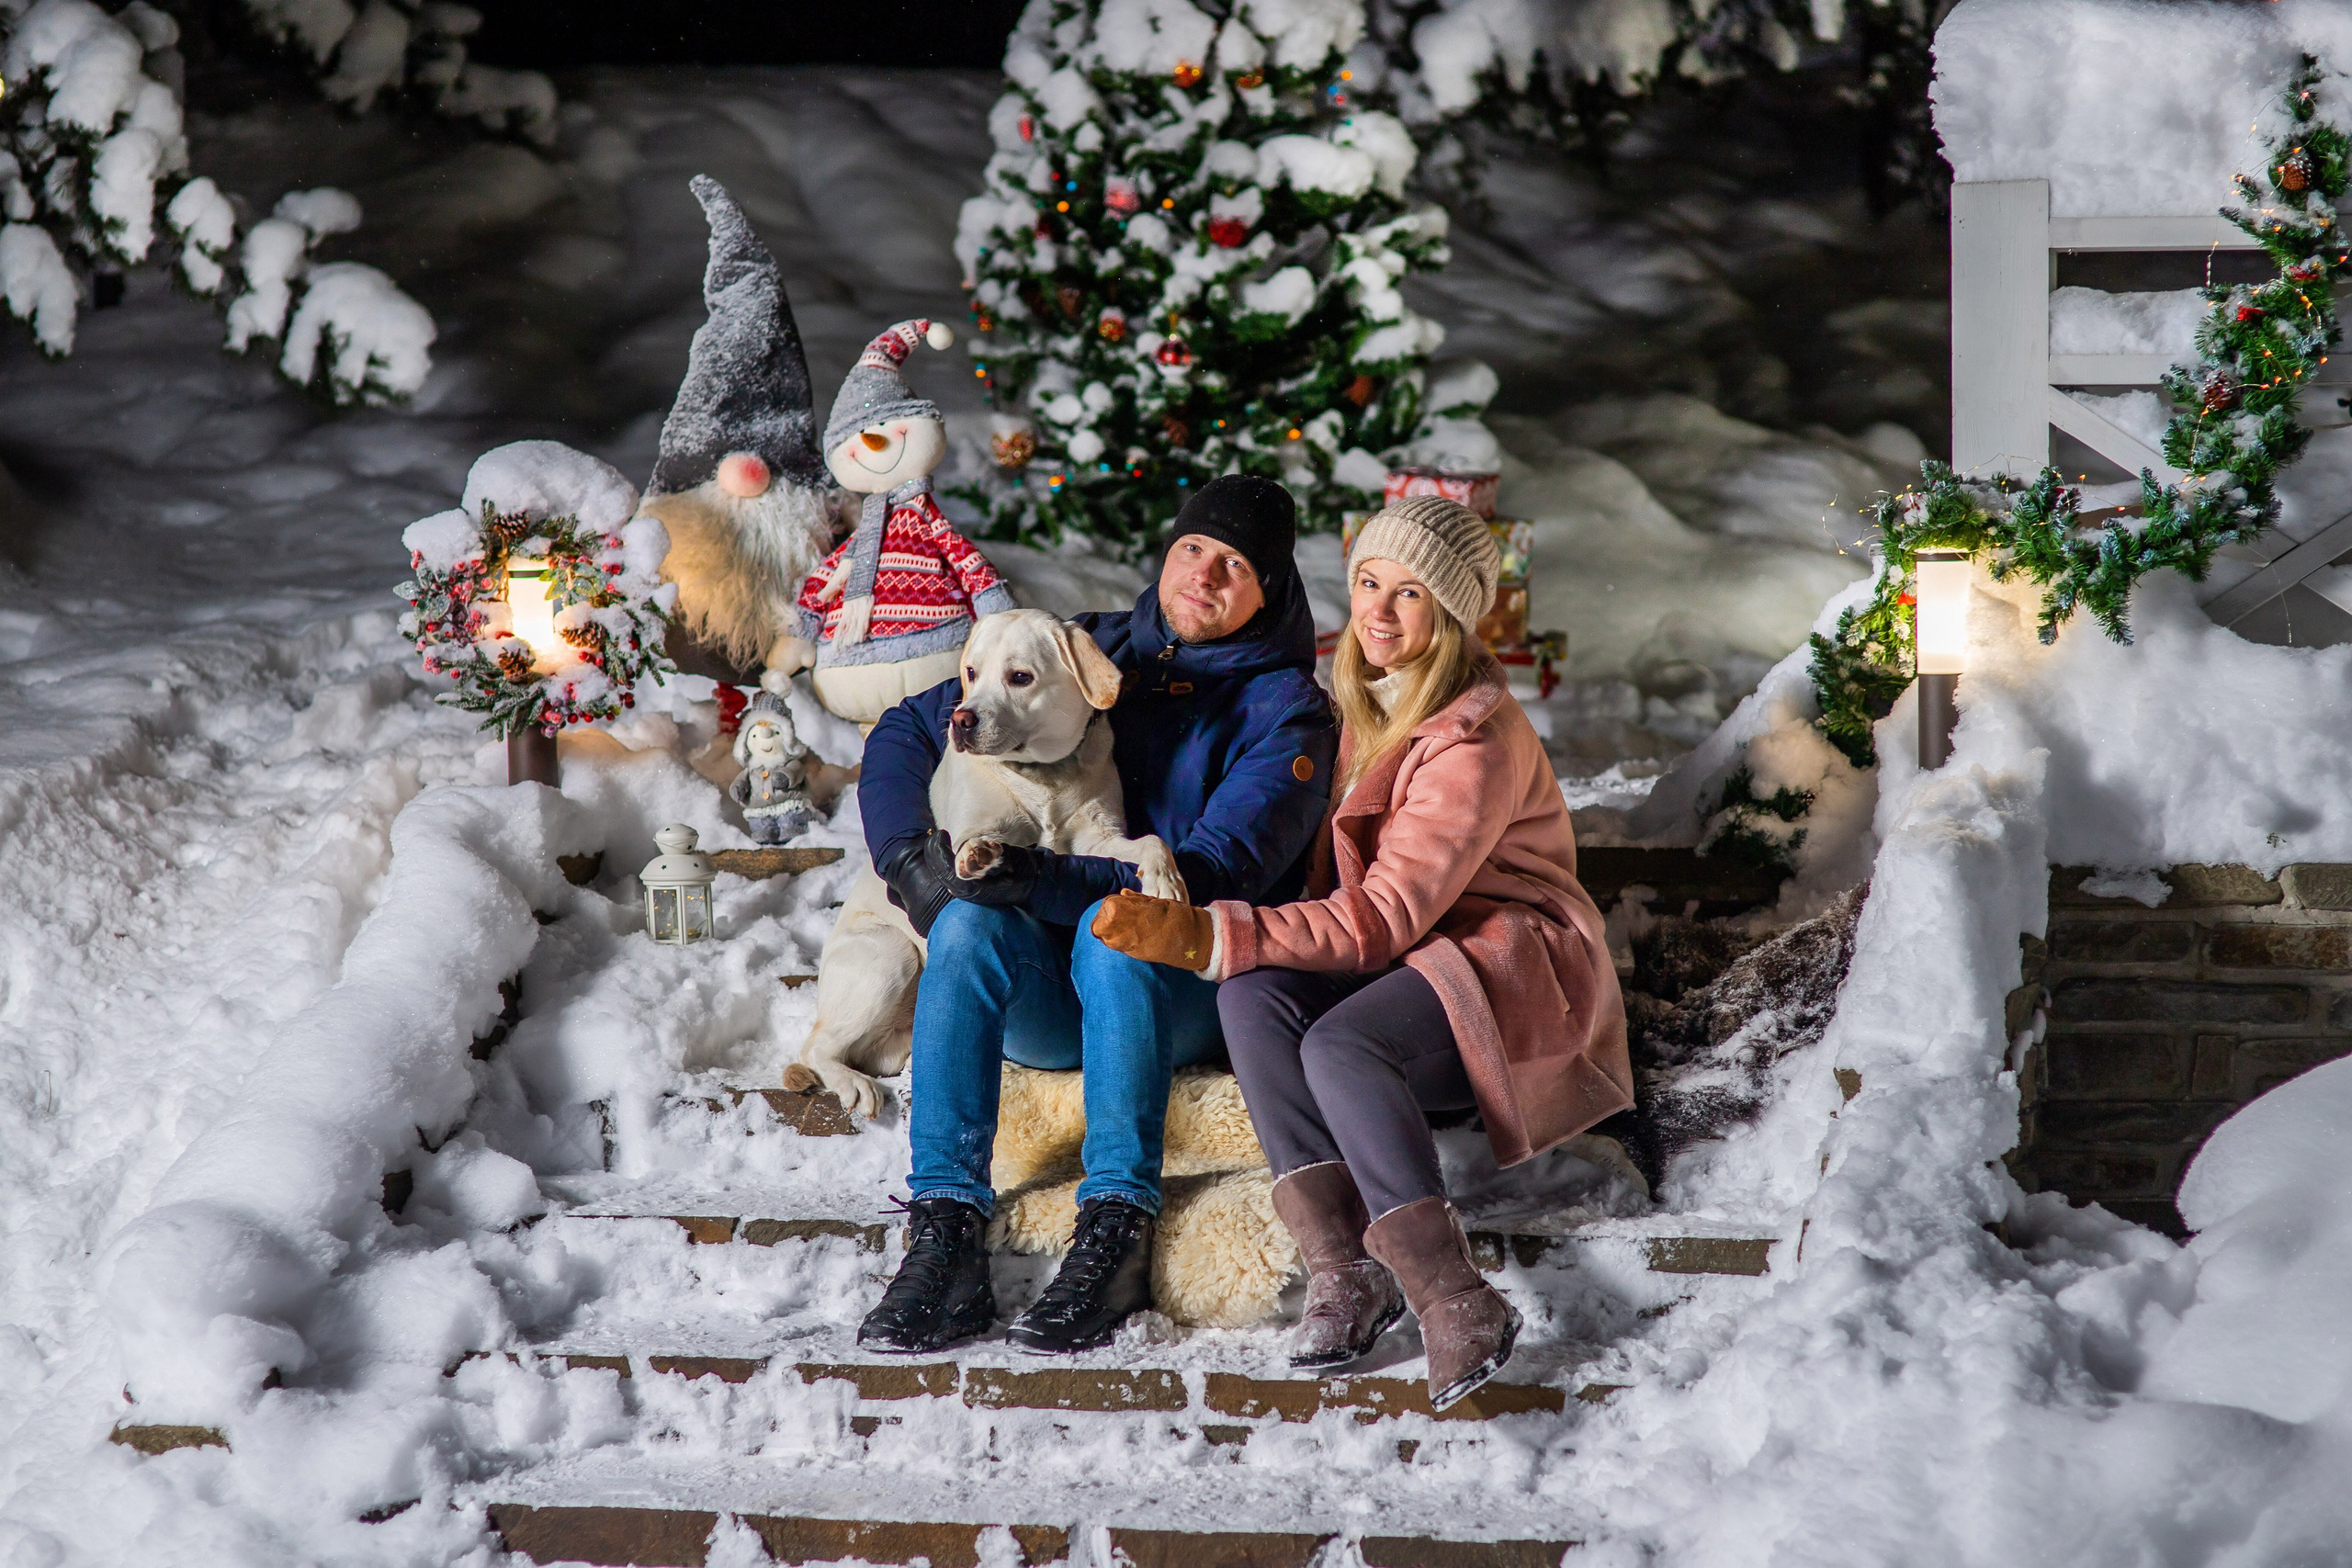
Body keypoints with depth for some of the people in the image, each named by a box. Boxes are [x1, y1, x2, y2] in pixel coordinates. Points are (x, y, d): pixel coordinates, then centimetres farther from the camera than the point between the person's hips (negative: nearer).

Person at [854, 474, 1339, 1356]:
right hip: (1044, 996, 3)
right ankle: (945, 1238, -38)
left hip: (1185, 991, -3)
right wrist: (908, 859, -4)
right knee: (968, 924, -30)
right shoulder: (1087, 652, 13)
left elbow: (1217, 875, -15)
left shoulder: (1285, 710, 1)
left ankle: (1115, 1234, -39)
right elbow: (903, 734, 15)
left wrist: (1046, 879, -26)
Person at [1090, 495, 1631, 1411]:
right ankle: (1340, 1270, -30)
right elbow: (1347, 879, 19)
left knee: (1342, 1047, -34)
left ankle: (1455, 1305, -35)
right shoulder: (1372, 700, 9)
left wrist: (1206, 935, -30)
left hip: (1508, 964, -7)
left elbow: (1385, 918, -24)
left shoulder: (1478, 744, -18)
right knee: (1253, 994, -23)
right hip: (1403, 959, 8)